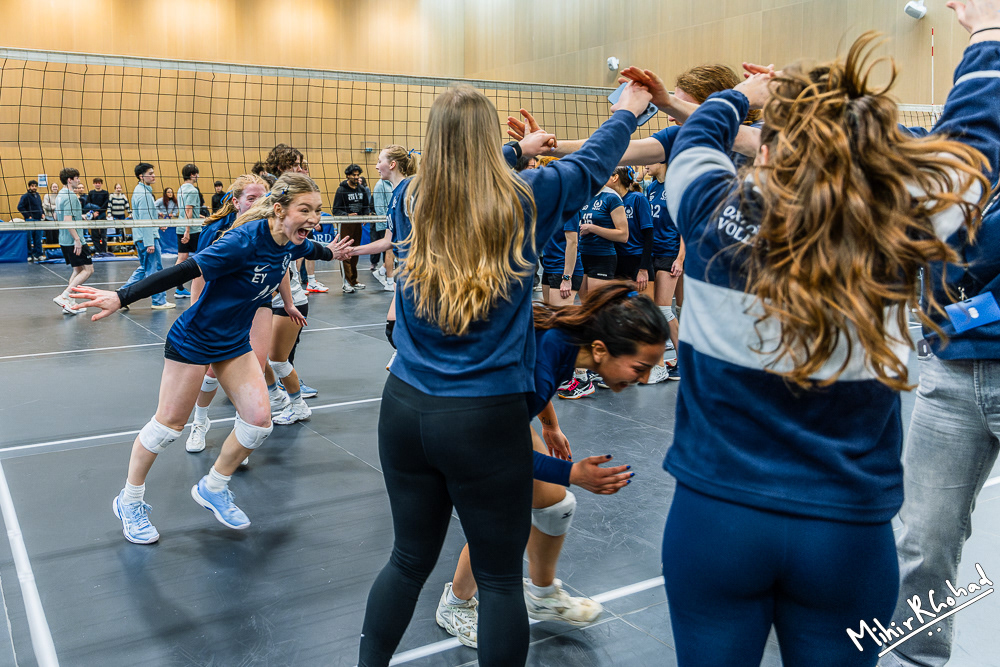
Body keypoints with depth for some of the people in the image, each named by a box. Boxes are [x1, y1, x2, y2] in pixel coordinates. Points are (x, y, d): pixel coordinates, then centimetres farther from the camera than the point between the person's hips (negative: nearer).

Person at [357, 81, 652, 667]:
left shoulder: (410, 202, 1)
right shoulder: (523, 202, -7)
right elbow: (592, 164, 11)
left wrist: (519, 149, 37)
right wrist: (629, 110, 29)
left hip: (406, 408, 4)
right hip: (488, 419, -4)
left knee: (409, 561, 20)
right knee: (500, 578, 11)